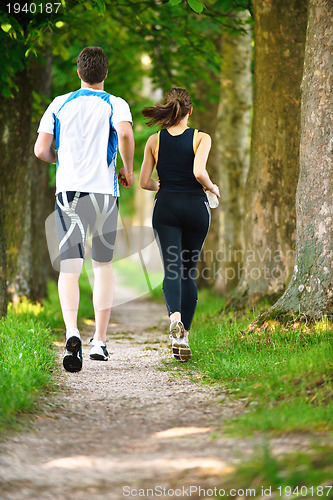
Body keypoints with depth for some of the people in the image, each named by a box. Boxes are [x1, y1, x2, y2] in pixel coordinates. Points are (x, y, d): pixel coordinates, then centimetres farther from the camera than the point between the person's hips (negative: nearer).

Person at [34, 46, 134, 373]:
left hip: (68, 190, 0)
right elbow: (125, 134, -18)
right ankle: (99, 341, 15)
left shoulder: (60, 104, 9)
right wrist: (127, 170, -3)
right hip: (104, 190, 0)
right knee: (103, 265, 14)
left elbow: (41, 150, 3)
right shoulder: (115, 105, 3)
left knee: (69, 267, -6)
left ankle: (72, 332, -31)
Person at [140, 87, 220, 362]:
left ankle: (175, 317, -35)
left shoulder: (155, 140, 3)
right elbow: (199, 172, -19)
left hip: (166, 206, 1)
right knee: (189, 272, 11)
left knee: (172, 269, -5)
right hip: (195, 206, -1)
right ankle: (184, 335, 12)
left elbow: (144, 182, 4)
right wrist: (213, 188, 1)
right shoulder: (201, 138, -4)